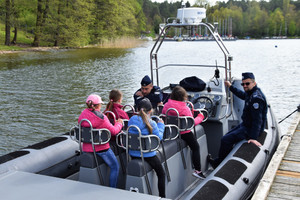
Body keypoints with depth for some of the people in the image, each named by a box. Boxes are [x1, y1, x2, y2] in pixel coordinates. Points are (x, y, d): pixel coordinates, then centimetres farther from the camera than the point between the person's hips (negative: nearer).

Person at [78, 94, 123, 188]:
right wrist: (119, 123, 6)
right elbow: (113, 131, -13)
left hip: (86, 149, 7)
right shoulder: (100, 117, -18)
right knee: (115, 166, 8)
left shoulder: (82, 115, 1)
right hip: (101, 148, -7)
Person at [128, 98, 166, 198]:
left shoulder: (131, 120, -5)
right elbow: (159, 137, -10)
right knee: (161, 174, 16)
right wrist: (160, 125, 6)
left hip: (133, 153, 5)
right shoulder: (151, 123, -18)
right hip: (148, 155, -5)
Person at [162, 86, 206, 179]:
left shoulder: (166, 106, -6)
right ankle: (197, 170, 6)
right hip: (183, 133, -6)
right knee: (196, 147, 9)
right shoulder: (184, 109, -22)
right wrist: (200, 117, 3)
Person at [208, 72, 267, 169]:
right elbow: (242, 95, 32)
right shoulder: (251, 93, 6)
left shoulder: (256, 98, -26)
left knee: (225, 140, -13)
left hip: (251, 129, -11)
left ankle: (219, 163, 7)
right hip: (246, 125, 11)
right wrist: (231, 87, 39)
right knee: (227, 136, 16)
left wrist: (253, 138, -31)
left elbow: (258, 120, -29)